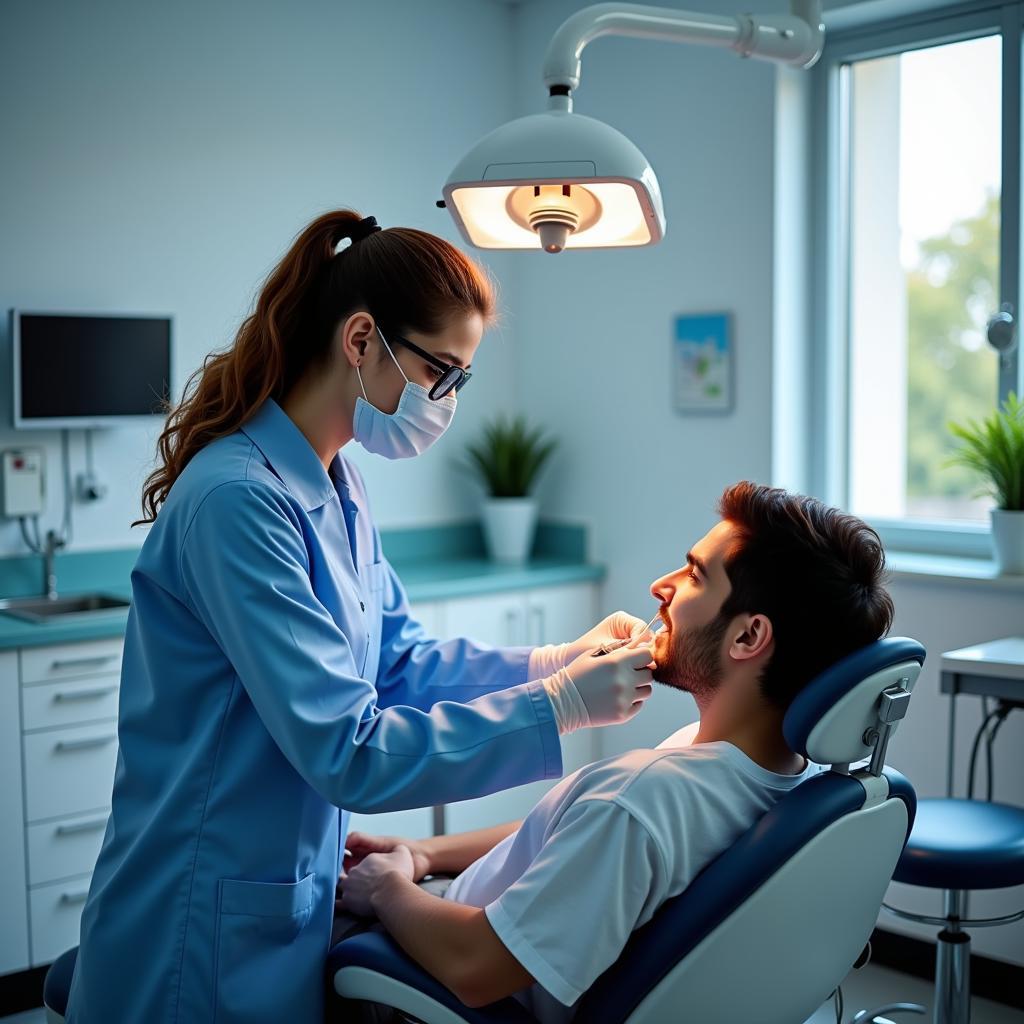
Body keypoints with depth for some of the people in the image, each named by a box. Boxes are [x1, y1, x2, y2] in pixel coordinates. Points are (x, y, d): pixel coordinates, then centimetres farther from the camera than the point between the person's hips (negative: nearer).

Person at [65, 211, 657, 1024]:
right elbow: (350, 752, -28)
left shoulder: (336, 486, 5)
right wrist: (558, 709, -24)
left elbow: (400, 659, 7)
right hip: (214, 934, -9)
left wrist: (557, 662, -6)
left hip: (295, 891, 9)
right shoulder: (238, 500, -26)